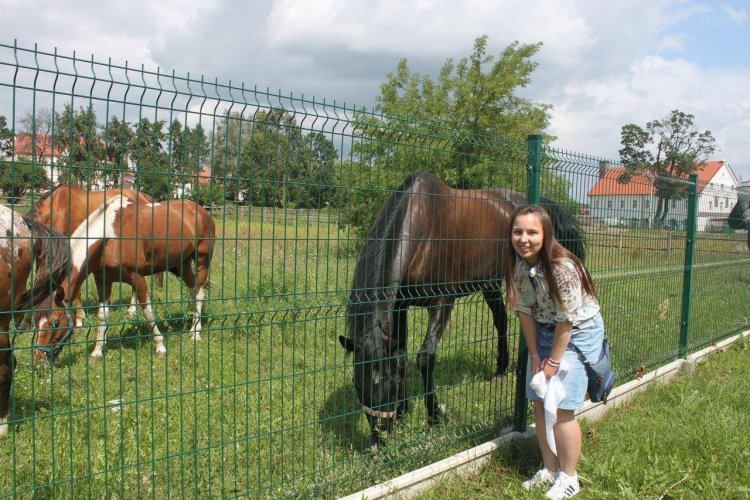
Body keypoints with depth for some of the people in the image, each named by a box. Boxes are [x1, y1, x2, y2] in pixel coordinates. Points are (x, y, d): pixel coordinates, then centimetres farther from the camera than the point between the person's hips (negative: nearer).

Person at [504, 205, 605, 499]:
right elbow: (525, 311, -4)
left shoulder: (562, 267, -31)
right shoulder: (518, 264, -11)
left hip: (578, 333, -6)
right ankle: (549, 469, 27)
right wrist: (535, 355, -3)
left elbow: (567, 320, -24)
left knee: (560, 407, -6)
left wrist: (553, 361, -16)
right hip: (544, 331, 7)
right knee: (539, 403, 9)